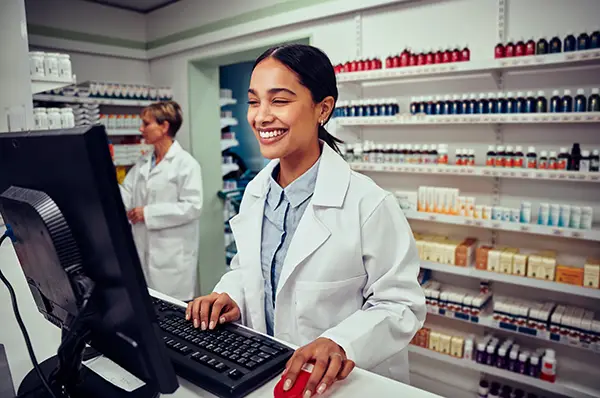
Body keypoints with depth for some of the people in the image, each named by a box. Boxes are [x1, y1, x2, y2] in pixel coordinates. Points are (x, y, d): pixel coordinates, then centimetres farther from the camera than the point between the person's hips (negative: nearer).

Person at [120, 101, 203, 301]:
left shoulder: (186, 163, -9)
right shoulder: (143, 163, 13)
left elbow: (192, 207, -17)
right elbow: (126, 198, 9)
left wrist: (148, 213, -16)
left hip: (173, 257, -6)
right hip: (144, 252, 7)